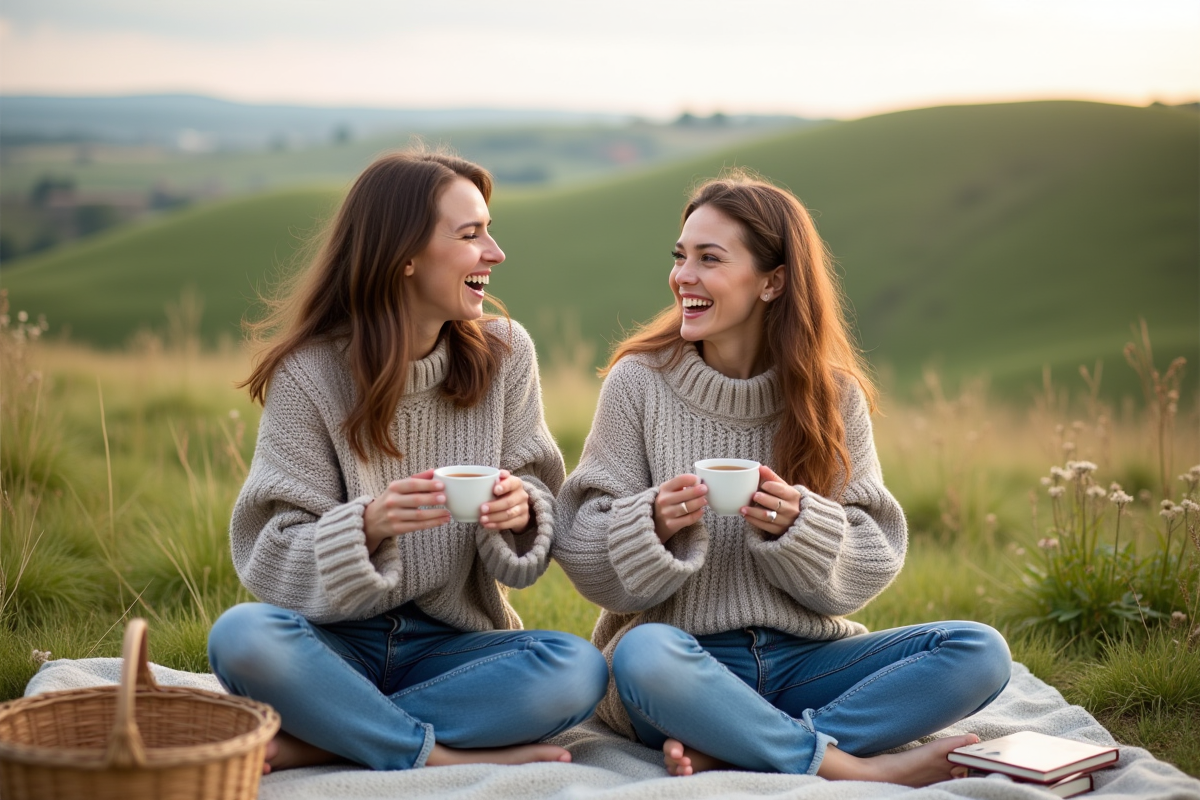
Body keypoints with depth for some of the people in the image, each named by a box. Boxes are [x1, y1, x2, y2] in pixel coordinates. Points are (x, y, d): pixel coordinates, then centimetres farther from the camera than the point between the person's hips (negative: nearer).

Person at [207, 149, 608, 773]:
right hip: (338, 641, -2)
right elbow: (273, 558, -10)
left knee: (579, 670, -28)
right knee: (241, 636, -34)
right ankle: (446, 757, -19)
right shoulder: (310, 372, -9)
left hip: (451, 643, 2)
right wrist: (368, 526, -30)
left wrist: (522, 510, -22)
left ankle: (313, 744, -19)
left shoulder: (505, 353, -1)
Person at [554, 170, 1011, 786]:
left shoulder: (832, 394, 2)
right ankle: (854, 767, -21)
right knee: (644, 654, -37)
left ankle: (729, 752, -24)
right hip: (687, 655, -3)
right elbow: (583, 551, -4)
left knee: (980, 652, -17)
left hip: (802, 659, 3)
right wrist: (655, 524, -24)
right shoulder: (639, 382, -3)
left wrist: (798, 525, -19)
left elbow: (873, 563, 1)